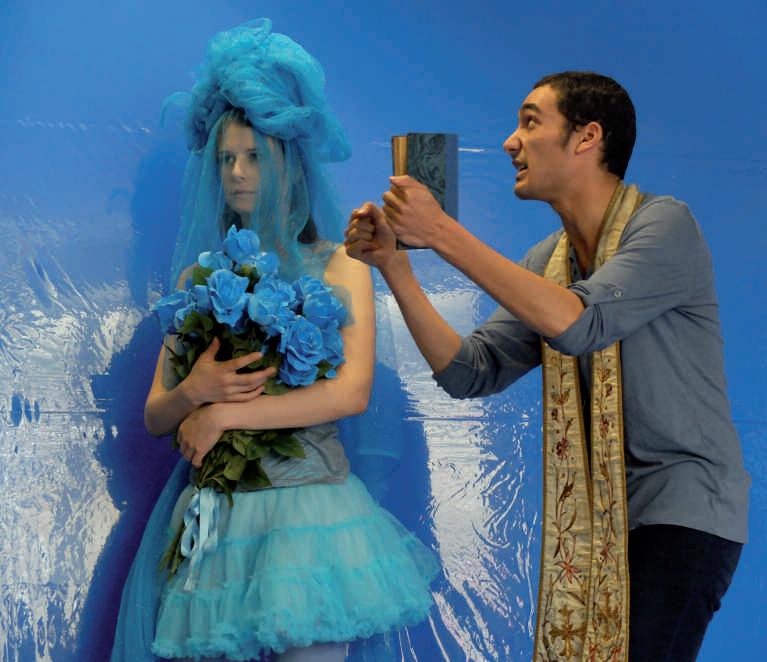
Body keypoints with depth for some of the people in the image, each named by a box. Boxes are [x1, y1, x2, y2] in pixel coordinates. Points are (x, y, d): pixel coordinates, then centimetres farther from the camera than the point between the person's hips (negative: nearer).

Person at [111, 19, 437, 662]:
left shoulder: (338, 266, 5)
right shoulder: (199, 276, 14)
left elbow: (351, 391, -9)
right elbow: (155, 414, 13)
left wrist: (221, 415, -9)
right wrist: (193, 390, -11)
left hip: (304, 507, -3)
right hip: (213, 514, 3)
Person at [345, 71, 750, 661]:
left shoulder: (664, 225, -10)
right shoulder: (548, 259, 11)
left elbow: (579, 322, -25)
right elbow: (470, 373, 6)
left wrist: (445, 234, -23)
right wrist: (394, 265, -3)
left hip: (680, 507, -7)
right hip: (593, 517, 7)